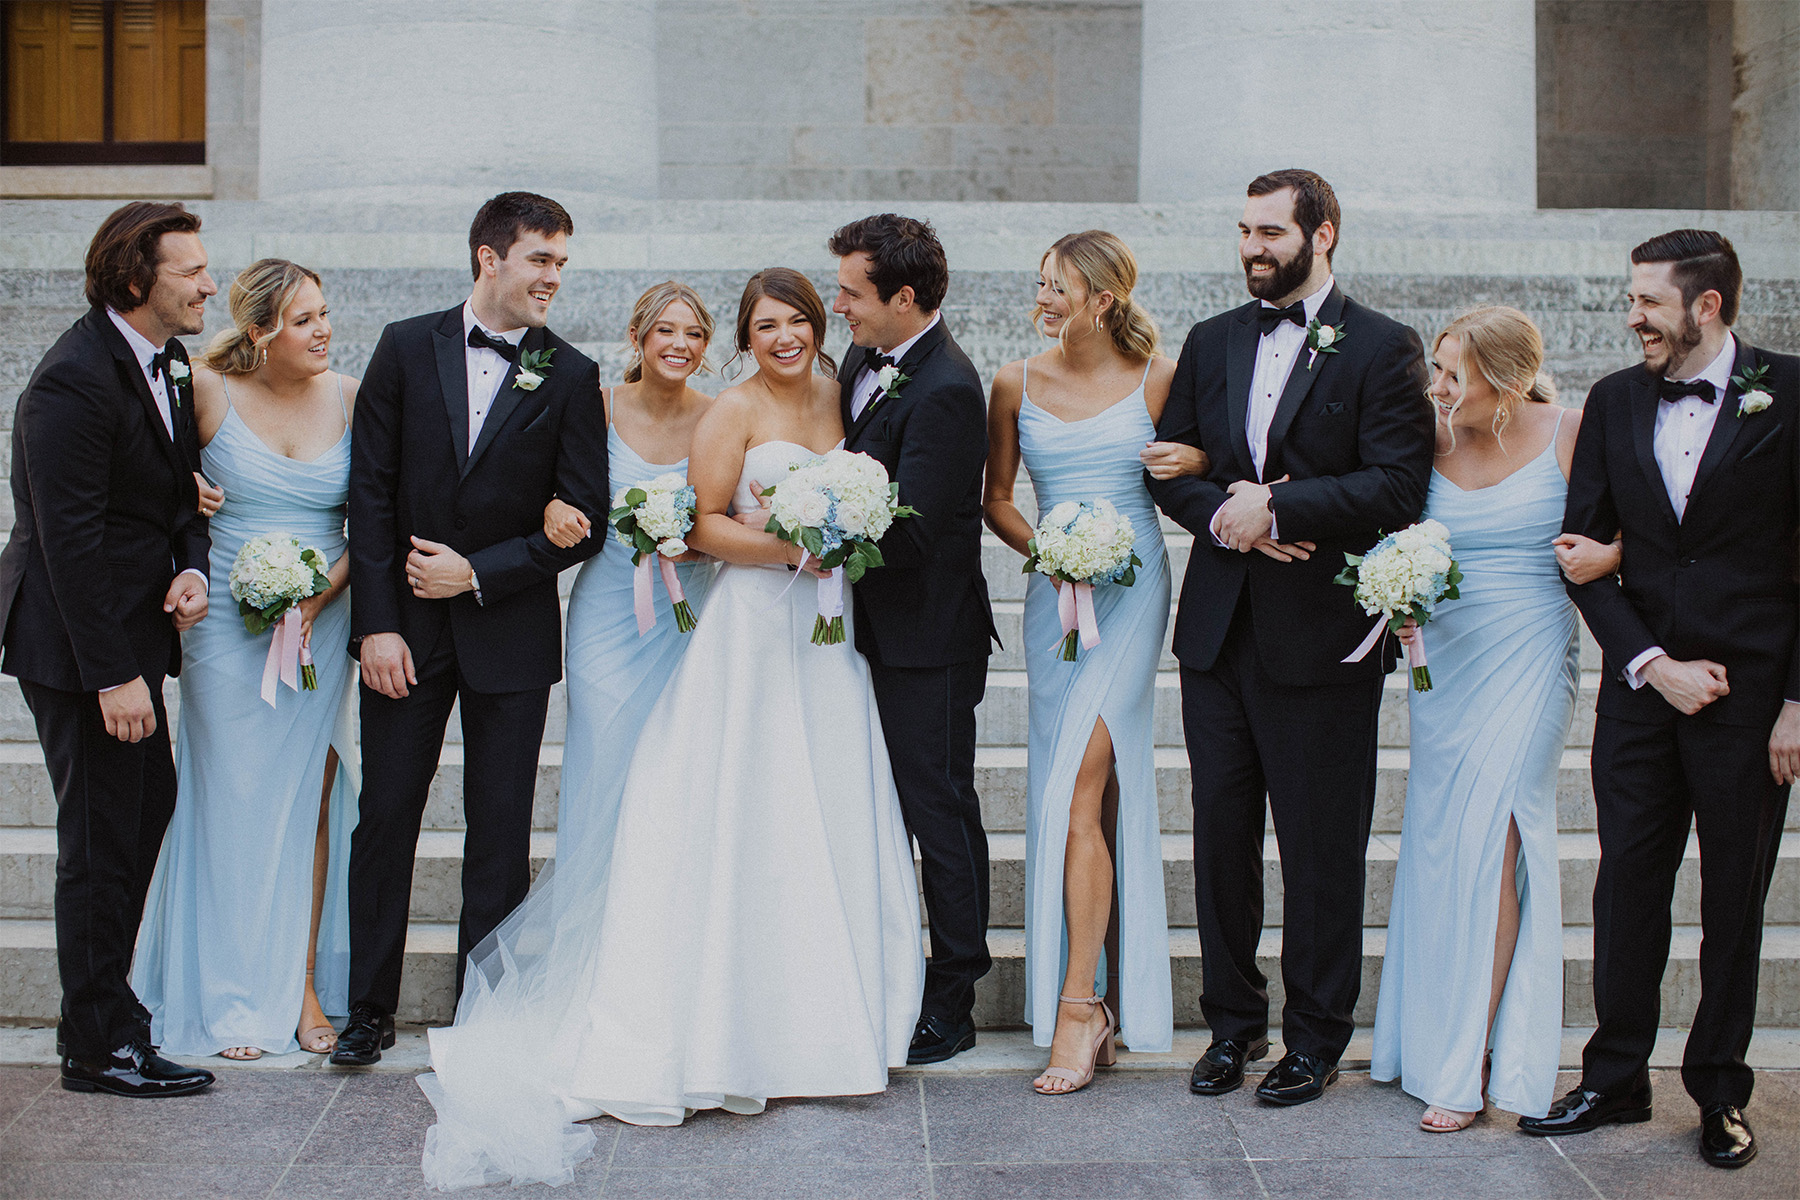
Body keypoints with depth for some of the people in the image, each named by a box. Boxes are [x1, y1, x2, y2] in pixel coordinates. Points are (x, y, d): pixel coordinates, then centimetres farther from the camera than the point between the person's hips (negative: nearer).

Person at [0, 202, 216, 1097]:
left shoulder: (165, 360, 8)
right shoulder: (75, 382, -21)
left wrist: (192, 565, -4)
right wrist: (114, 675, -24)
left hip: (129, 632, 10)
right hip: (79, 647, -10)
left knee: (151, 805, 17)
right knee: (101, 838, -2)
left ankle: (105, 997, 32)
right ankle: (100, 1046, 9)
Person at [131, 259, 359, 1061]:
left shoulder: (352, 399, 0)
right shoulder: (209, 391, -7)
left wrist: (321, 598, -10)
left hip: (323, 626, 2)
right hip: (228, 627, -2)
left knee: (308, 801, 7)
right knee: (234, 803, 2)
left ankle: (303, 985, 16)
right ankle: (235, 997, 12)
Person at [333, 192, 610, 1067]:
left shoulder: (571, 377, -1)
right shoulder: (407, 348, 1)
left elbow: (584, 521, -4)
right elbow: (371, 492, -1)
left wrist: (479, 573, -11)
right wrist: (376, 623, -8)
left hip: (510, 630, 0)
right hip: (407, 627, 1)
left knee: (500, 831, 5)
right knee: (386, 817, 5)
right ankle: (369, 1009, 18)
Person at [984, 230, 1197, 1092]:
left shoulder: (1155, 379, 0)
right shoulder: (1017, 384, 7)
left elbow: (1184, 461, 10)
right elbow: (996, 498, 14)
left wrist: (1198, 462, -13)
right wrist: (1046, 550, -4)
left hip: (1131, 588, -3)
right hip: (1055, 594, 3)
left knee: (1076, 786, -14)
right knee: (1098, 788, 5)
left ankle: (1076, 1004, -10)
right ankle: (1098, 999, 13)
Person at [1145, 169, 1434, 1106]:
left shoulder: (1382, 348, -4)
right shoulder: (1212, 343, 13)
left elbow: (1398, 484, -13)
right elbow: (1169, 464, 10)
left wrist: (1275, 508, -17)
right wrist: (1222, 515, -10)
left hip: (1321, 635, -5)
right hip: (1218, 631, 5)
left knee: (1321, 845, 4)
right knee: (1221, 833, 10)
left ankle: (1317, 1035, 17)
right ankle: (1234, 1021, 24)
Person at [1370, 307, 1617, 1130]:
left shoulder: (1569, 435, -6)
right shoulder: (1430, 440, 3)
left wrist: (1605, 554, -17)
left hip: (1528, 660, -4)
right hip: (1443, 659, 4)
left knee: (1487, 839, -9)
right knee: (1439, 842, 5)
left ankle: (1468, 1064, -1)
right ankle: (1432, 1035, 20)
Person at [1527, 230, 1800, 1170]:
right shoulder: (1615, 401, 6)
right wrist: (1651, 663, -5)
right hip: (1642, 685, 3)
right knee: (1627, 883, 7)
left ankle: (1720, 1092, 21)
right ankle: (1615, 1080, 20)